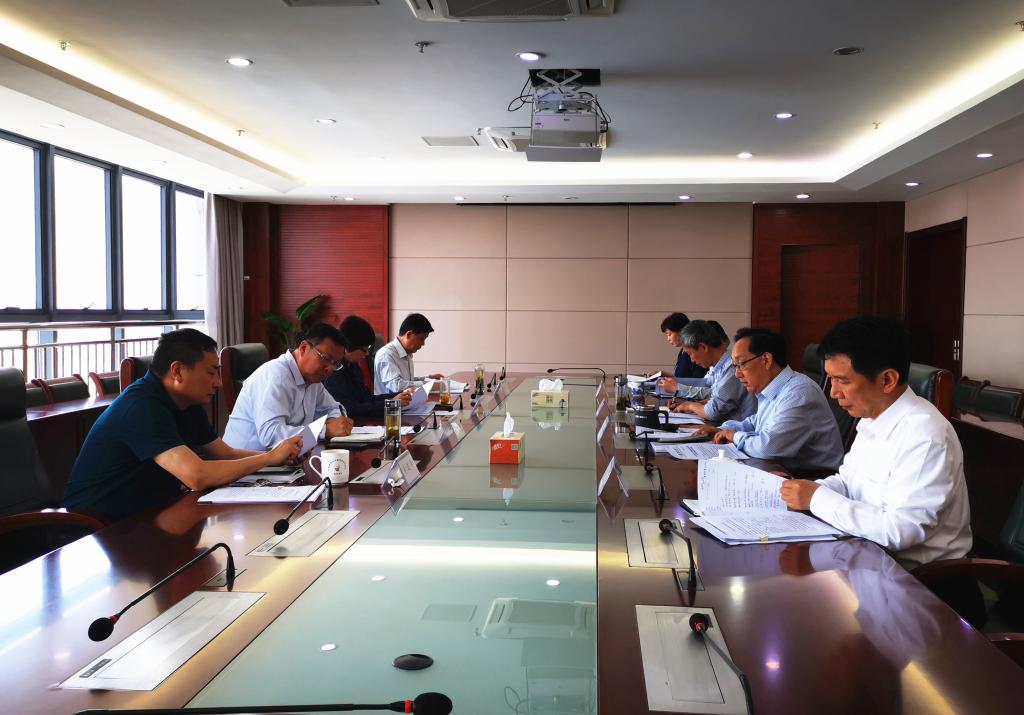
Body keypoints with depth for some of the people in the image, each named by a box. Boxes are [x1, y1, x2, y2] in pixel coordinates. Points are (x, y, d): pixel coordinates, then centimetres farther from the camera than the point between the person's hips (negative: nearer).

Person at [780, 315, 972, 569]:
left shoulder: (924, 436, -23)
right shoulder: (872, 418, 4)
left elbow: (899, 531, -27)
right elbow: (848, 481, 16)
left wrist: (816, 499, -21)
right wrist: (802, 489, -4)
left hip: (916, 573, -7)